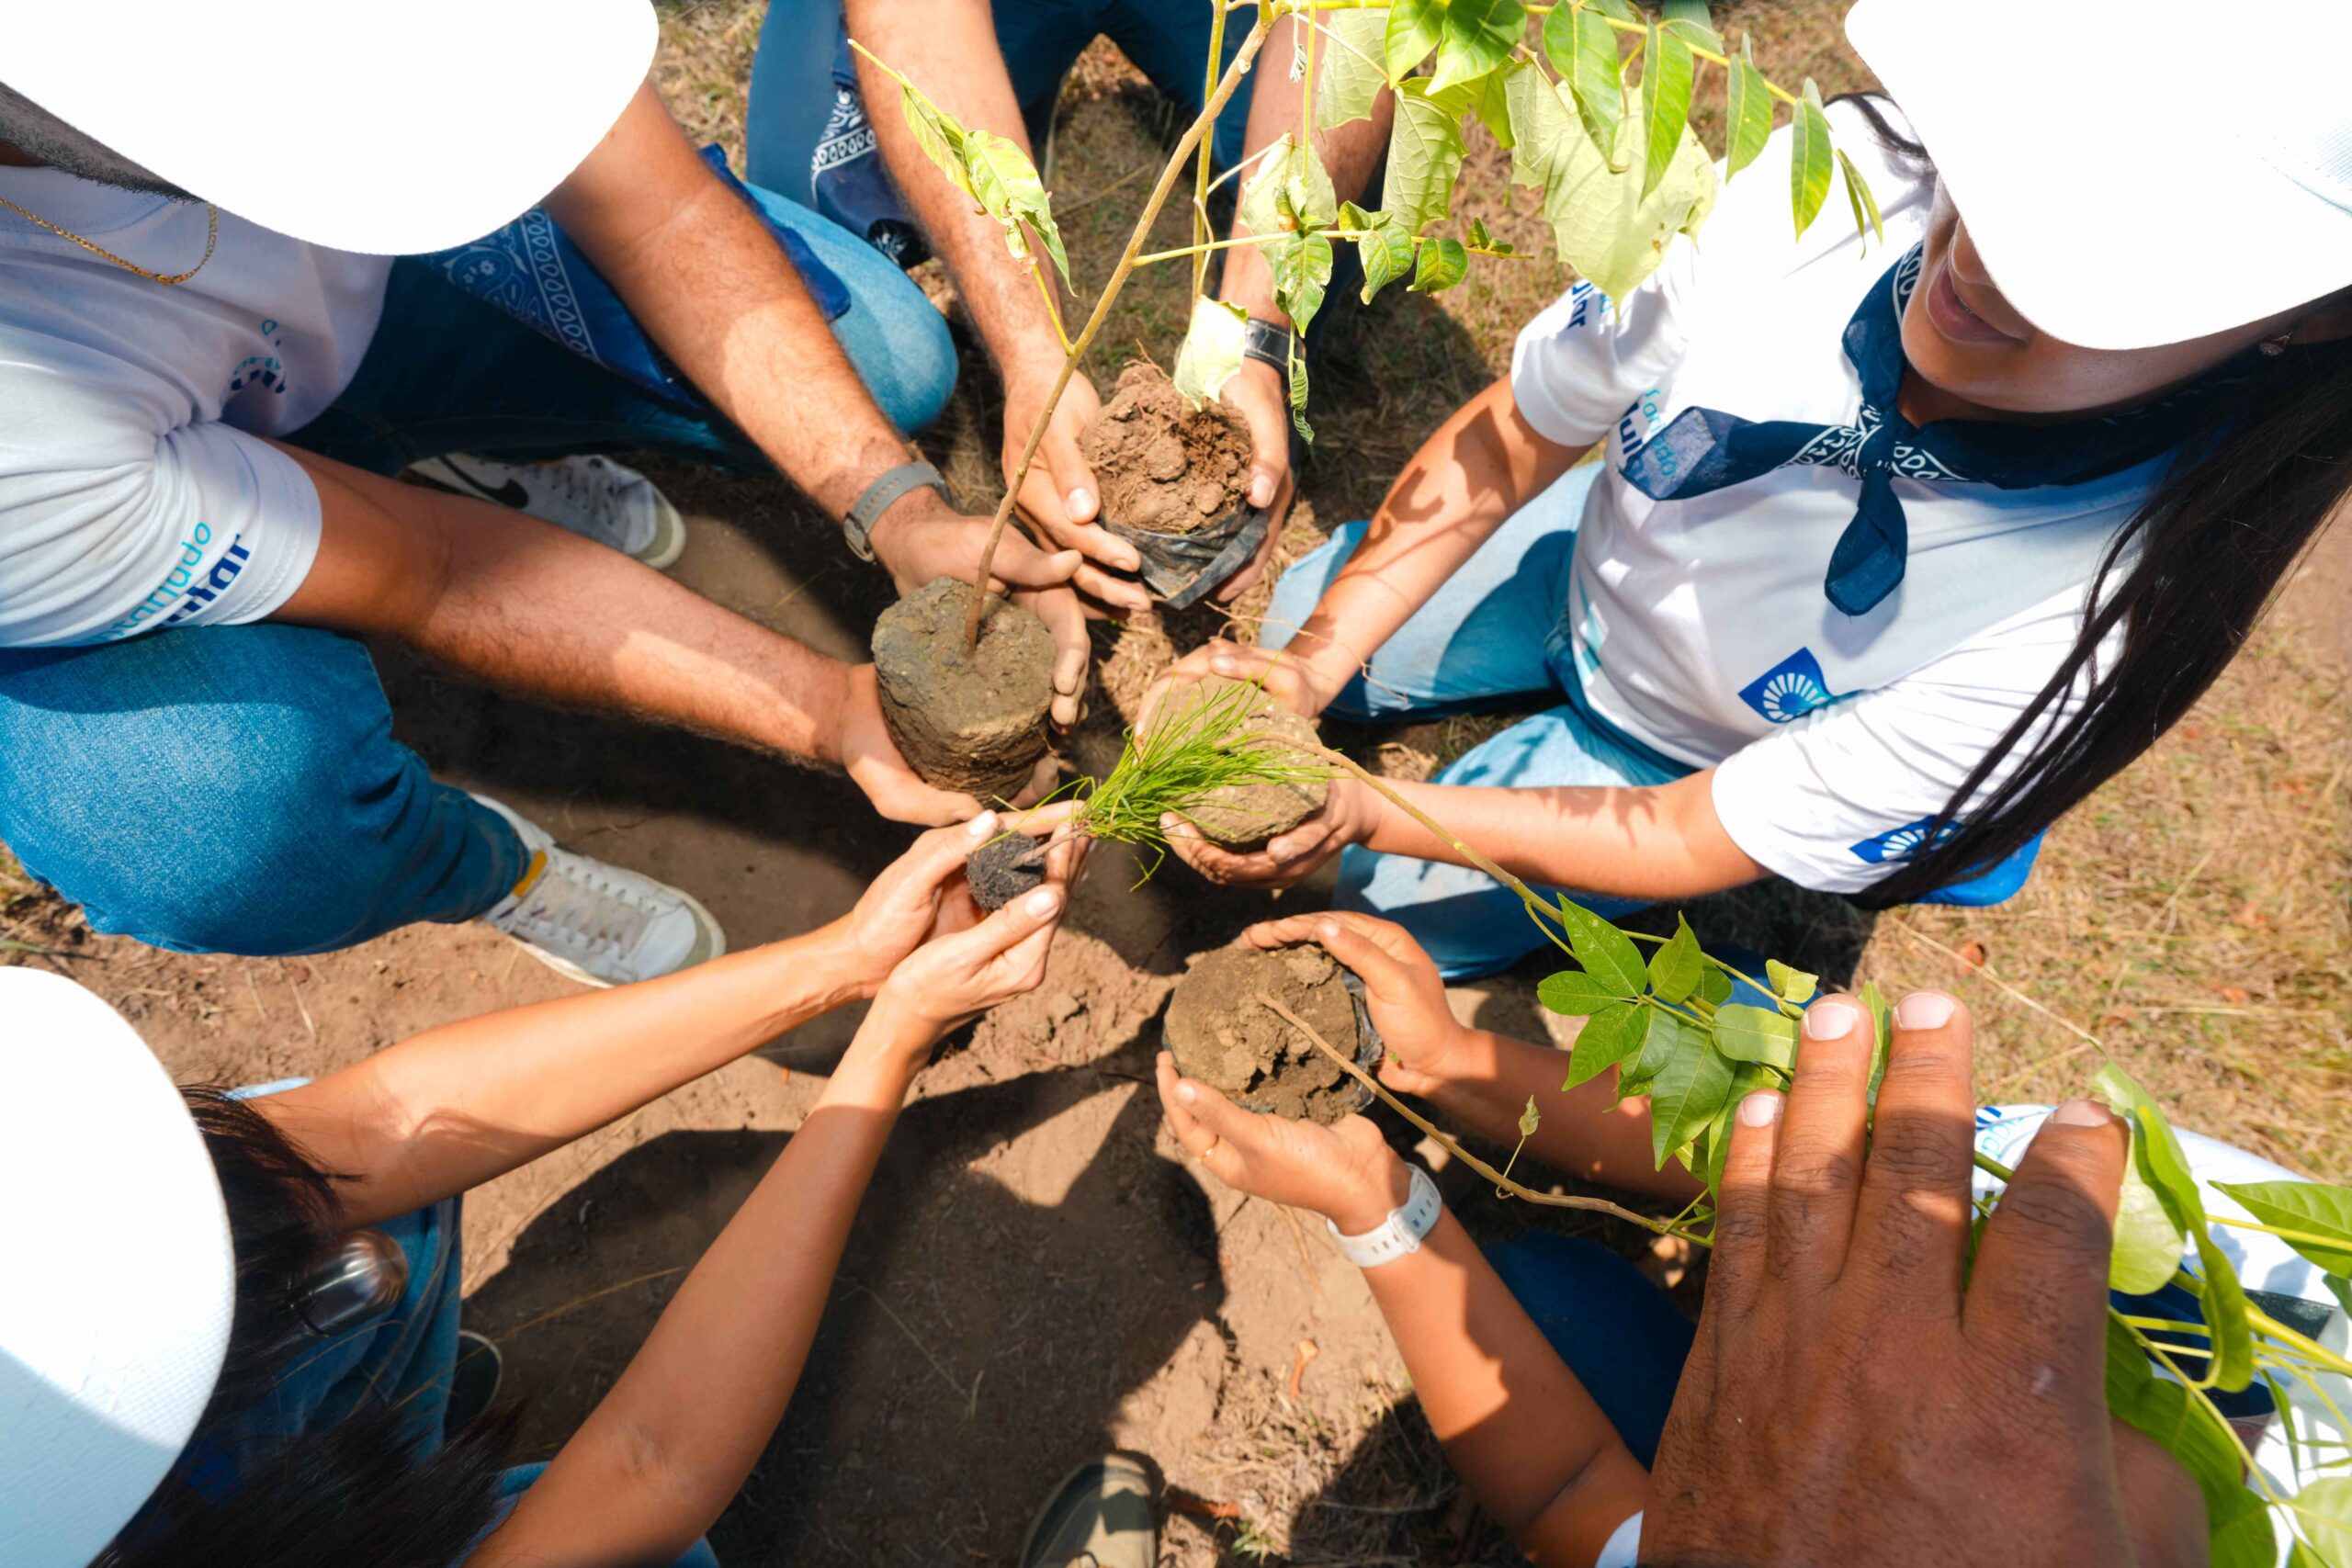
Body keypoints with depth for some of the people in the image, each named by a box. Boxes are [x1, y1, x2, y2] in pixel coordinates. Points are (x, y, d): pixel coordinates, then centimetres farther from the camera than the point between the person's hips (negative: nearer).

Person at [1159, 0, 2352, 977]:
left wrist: (1365, 812, -35)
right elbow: (1507, 438, -17)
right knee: (1297, 617, 14)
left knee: (1382, 898, 2)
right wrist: (1315, 661, -24)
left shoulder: (2097, 630, -37)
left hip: (1682, 763, -3)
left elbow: (1687, 841, -27)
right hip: (1590, 567, 4)